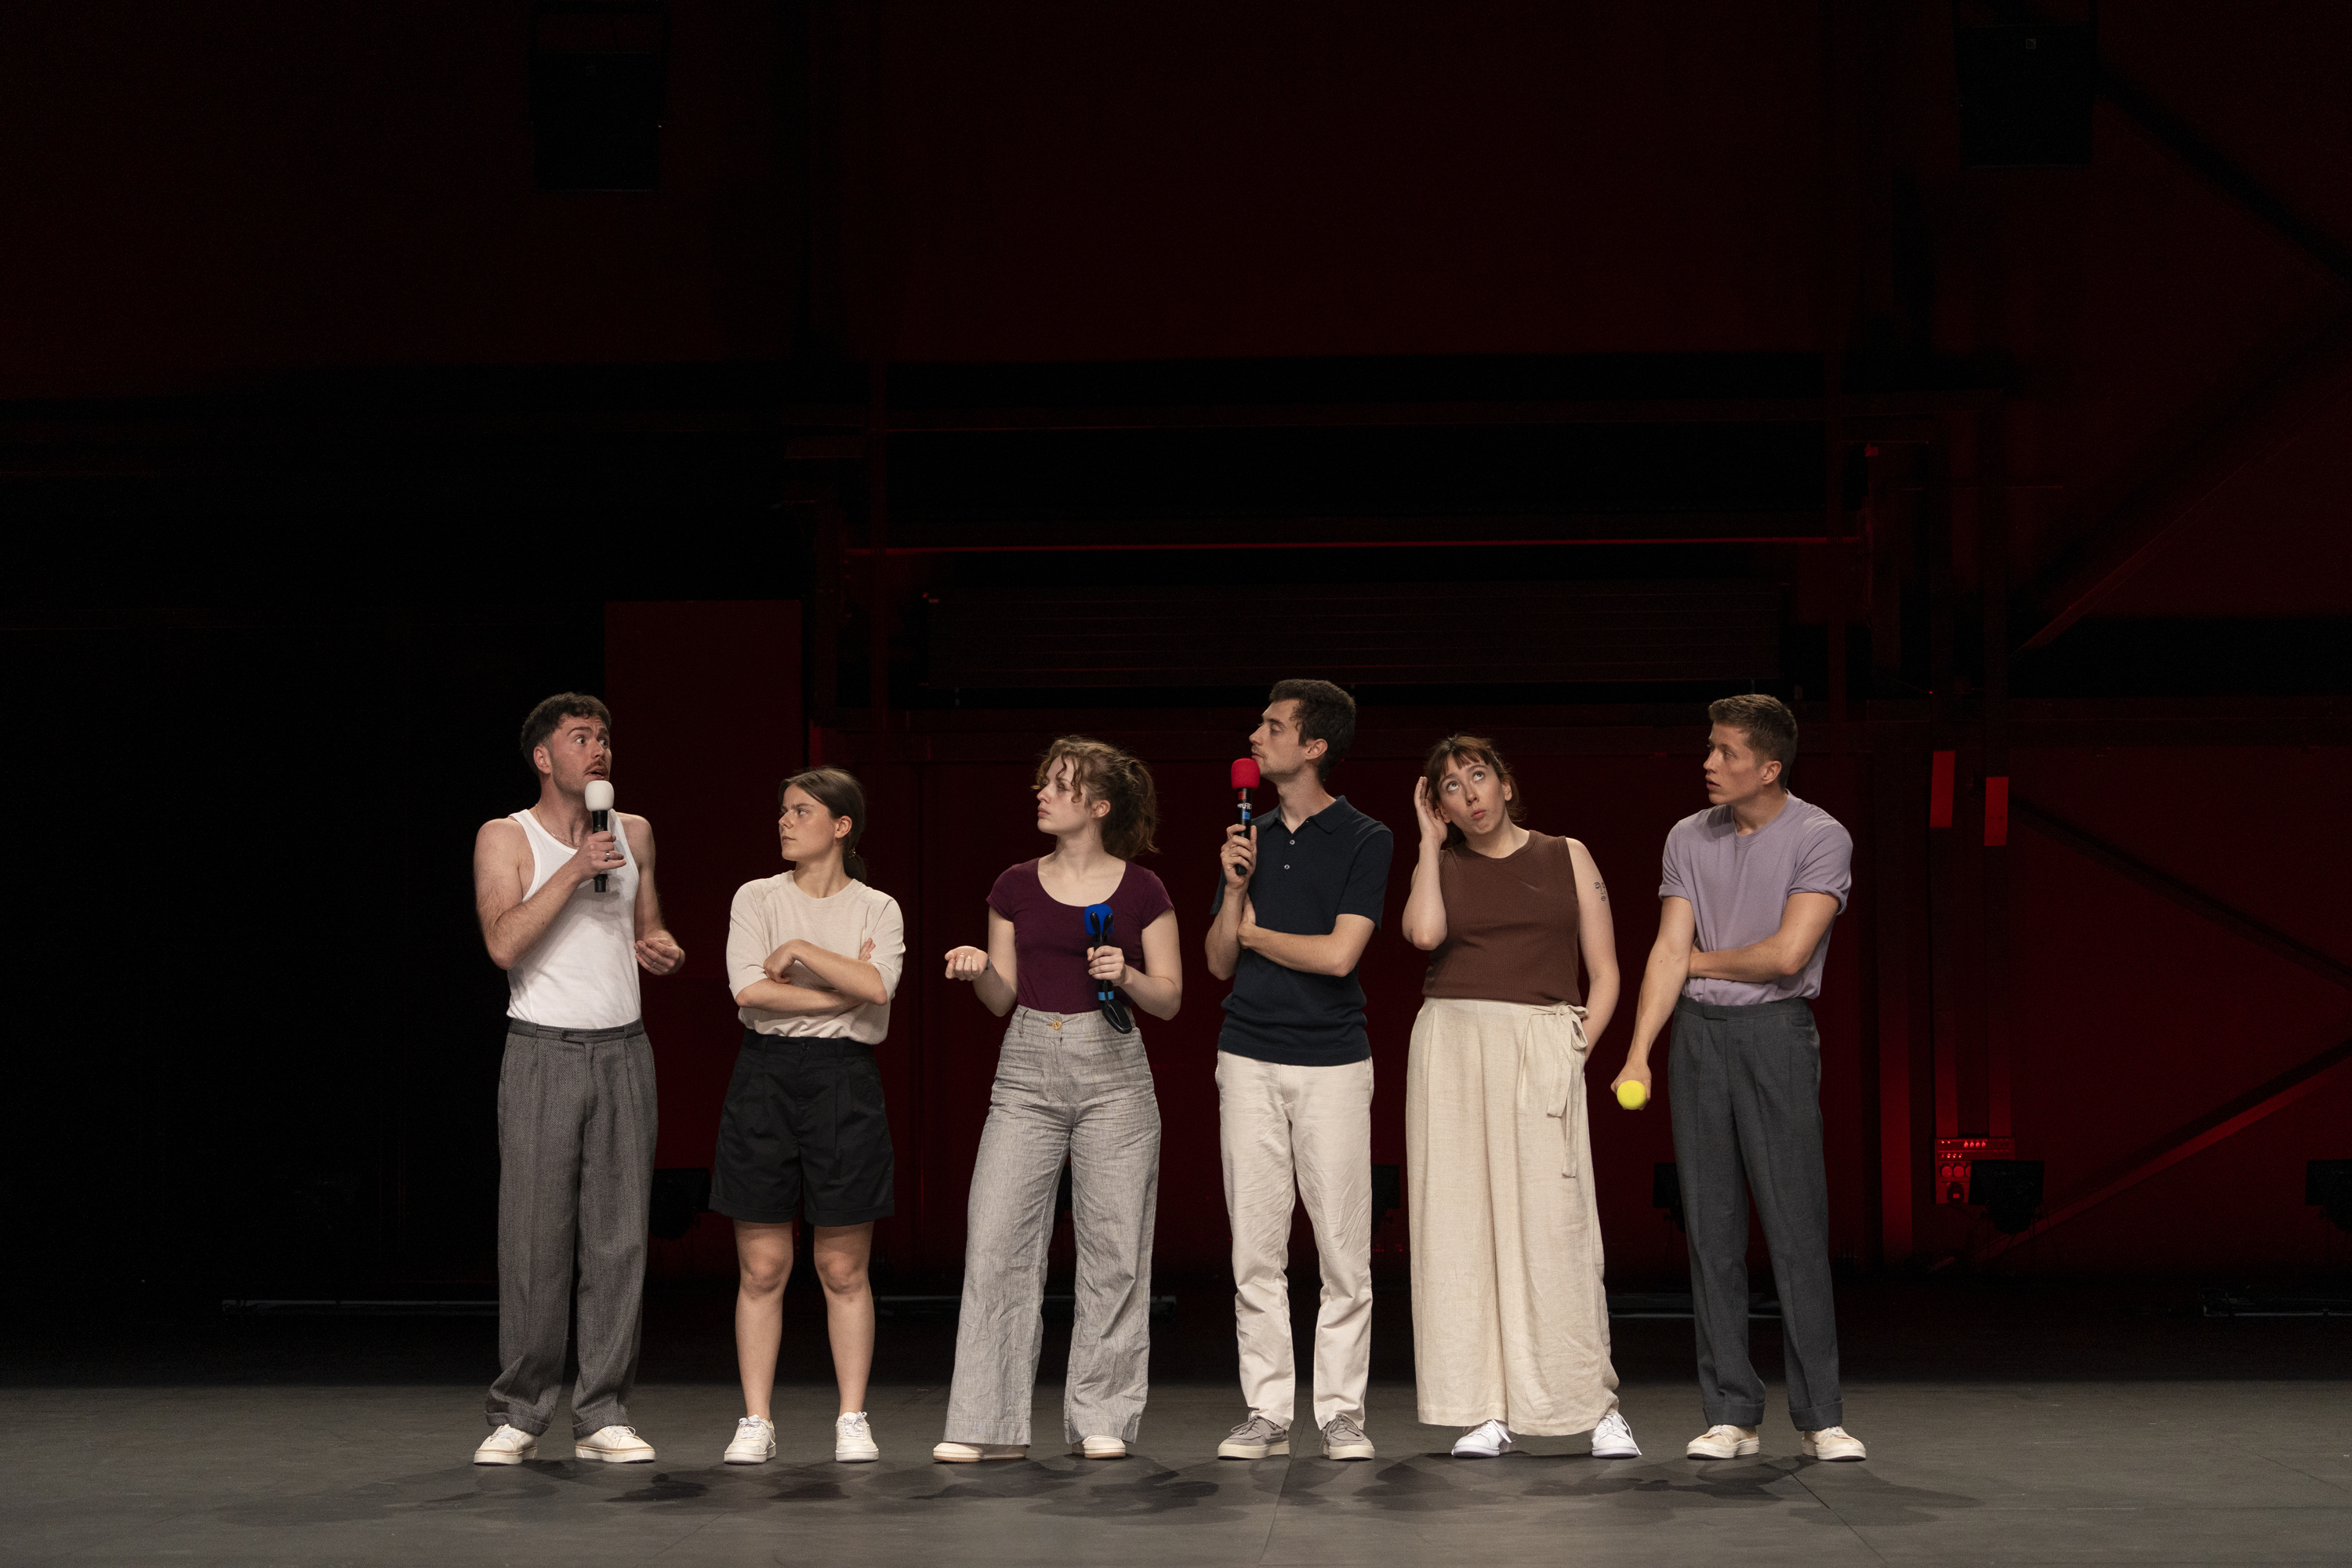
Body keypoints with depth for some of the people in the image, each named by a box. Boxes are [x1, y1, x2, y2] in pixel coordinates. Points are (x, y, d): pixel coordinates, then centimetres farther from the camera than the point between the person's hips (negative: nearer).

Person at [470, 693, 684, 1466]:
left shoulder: (634, 833, 13)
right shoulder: (506, 838, 0)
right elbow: (503, 942, -14)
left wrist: (662, 948, 3)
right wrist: (573, 870, -17)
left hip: (623, 1052, 4)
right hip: (544, 1053, -4)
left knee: (618, 1238, 1)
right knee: (534, 1238, -4)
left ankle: (603, 1415, 5)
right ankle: (518, 1414, 5)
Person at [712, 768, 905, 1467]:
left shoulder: (877, 909, 7)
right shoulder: (757, 898, 7)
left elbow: (878, 985, -12)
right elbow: (749, 990, -9)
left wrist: (799, 950, -10)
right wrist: (843, 992, -8)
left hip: (844, 1077, 0)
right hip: (765, 1073, 0)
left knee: (843, 1269, 2)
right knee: (761, 1266, 1)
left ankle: (853, 1420, 10)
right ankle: (756, 1422, 7)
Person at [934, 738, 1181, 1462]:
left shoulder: (1141, 891, 2)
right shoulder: (1016, 887, 9)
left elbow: (1170, 999, 4)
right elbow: (1004, 997, 11)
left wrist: (1126, 975, -15)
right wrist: (978, 972, -9)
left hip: (1113, 1074, -2)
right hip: (1028, 1071, 2)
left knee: (1114, 1251, -1)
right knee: (996, 1243, -5)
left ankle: (1102, 1419, 9)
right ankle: (988, 1423, 0)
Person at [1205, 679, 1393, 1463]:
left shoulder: (1364, 840, -2)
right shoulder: (1251, 838, 13)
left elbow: (1337, 953, -12)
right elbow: (1220, 963, 11)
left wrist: (1254, 929, 0)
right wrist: (1236, 889, -4)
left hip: (1332, 1060, -4)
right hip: (1249, 1058, 4)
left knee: (1344, 1249, -2)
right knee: (1256, 1248, 3)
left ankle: (1341, 1410, 5)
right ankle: (1266, 1411, 8)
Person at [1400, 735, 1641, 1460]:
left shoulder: (1567, 857, 13)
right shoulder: (1440, 866, 14)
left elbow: (1605, 973, 11)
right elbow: (1424, 932, -9)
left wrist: (1578, 1045, -4)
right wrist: (1430, 838, 2)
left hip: (1543, 1050, -1)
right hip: (1452, 1046, 1)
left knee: (1555, 1224, -8)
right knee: (1463, 1222, -3)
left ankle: (1599, 1407, -3)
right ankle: (1487, 1411, 0)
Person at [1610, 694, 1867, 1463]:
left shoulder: (1820, 838, -5)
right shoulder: (1690, 838, 9)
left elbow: (1787, 954, -14)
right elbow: (1669, 952, 3)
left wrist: (1703, 959, 1)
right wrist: (1637, 1053, -8)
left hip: (1778, 1032, -4)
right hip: (1698, 1033, 4)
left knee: (1796, 1226, -6)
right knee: (1712, 1227, 3)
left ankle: (1821, 1417, -1)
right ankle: (1730, 1415, 7)